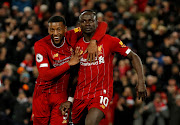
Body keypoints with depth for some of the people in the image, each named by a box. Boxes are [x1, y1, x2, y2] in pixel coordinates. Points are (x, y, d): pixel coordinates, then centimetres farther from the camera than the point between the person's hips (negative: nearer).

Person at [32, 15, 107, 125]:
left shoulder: (72, 37, -12)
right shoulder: (41, 45, -17)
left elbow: (102, 25, -12)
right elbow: (45, 75, -26)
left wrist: (93, 42, -30)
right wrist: (69, 64, -24)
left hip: (61, 94, 1)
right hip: (42, 94, -1)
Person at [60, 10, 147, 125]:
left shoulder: (109, 41, -5)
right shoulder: (77, 46, 7)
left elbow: (134, 57, -1)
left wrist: (141, 82, -12)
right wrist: (70, 100, 10)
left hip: (101, 93, -5)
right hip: (80, 94, 5)